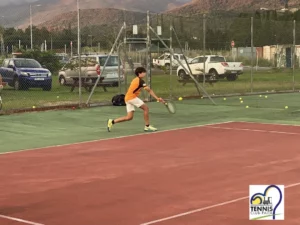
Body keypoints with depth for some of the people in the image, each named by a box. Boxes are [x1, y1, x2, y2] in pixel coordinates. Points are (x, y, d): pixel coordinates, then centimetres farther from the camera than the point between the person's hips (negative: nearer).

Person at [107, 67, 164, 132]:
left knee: (129, 117, 8)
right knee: (146, 108, -5)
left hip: (128, 98, 9)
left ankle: (112, 122, 10)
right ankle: (147, 126, -1)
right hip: (132, 97, -9)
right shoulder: (140, 81, -10)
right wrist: (157, 98, -15)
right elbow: (149, 90, -14)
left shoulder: (136, 80, 18)